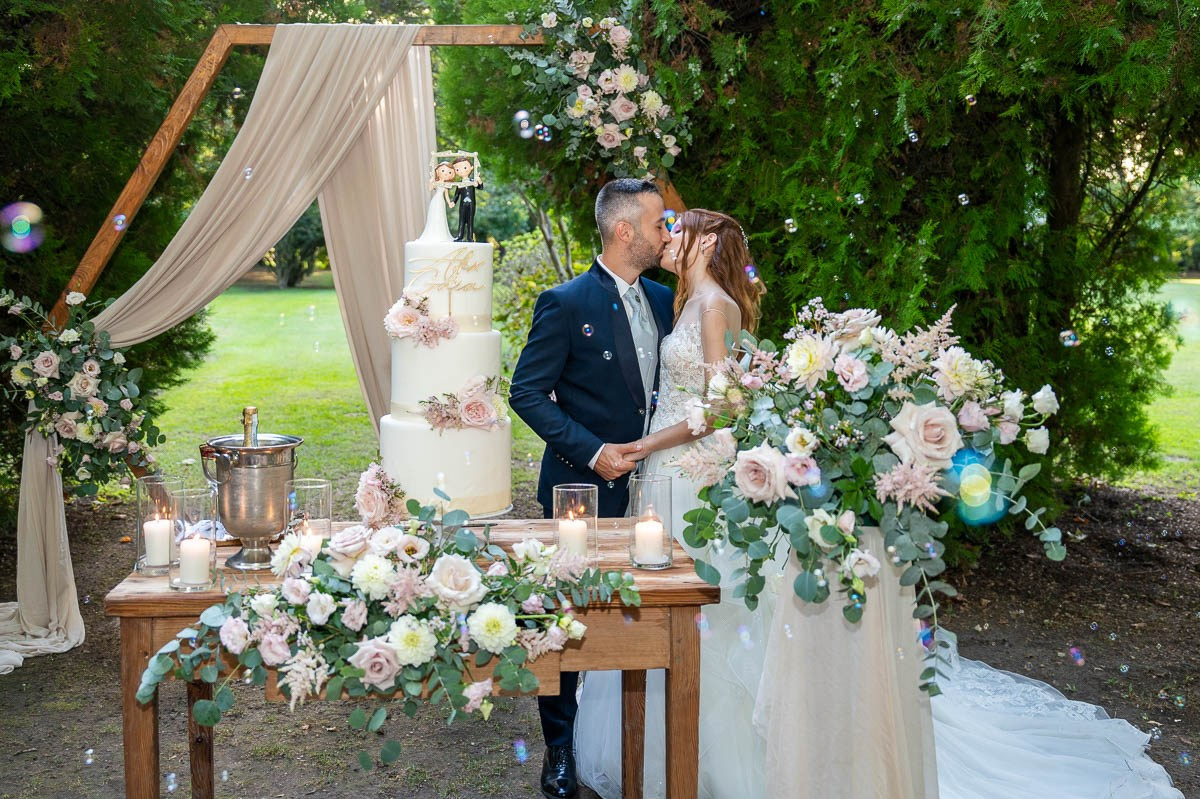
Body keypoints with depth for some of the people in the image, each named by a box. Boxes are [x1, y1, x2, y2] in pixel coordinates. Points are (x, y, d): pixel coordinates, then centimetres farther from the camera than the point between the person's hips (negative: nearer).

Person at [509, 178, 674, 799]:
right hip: (586, 490, -5)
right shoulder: (566, 303, -11)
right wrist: (592, 451, -19)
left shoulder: (662, 300, 9)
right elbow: (527, 393, -12)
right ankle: (560, 747, 22)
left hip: (647, 489, 5)